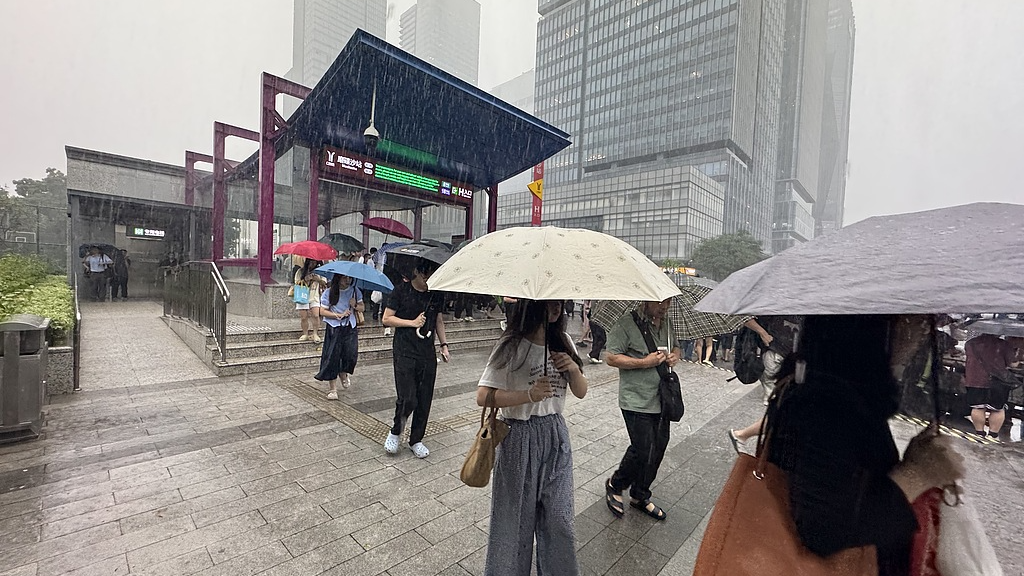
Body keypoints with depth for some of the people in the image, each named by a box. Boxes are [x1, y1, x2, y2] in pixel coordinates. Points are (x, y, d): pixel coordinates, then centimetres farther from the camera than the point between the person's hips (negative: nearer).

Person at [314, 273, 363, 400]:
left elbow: (362, 308, 11)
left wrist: (355, 305, -11)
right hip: (334, 329, -2)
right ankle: (333, 389, 9)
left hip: (350, 328, 2)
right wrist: (339, 315, -14)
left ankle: (343, 374, 29)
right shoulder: (328, 293, -4)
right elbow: (322, 311, -5)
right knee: (332, 357, -2)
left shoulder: (355, 291, 5)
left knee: (351, 354, -6)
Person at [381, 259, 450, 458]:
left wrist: (444, 345, 9)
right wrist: (412, 322, -11)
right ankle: (396, 432, 21)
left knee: (425, 401, 7)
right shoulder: (402, 290, -5)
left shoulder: (437, 294, 6)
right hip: (404, 353, -4)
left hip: (428, 355, 4)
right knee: (407, 399, -9)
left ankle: (416, 440, 27)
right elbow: (386, 319, -3)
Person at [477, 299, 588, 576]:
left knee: (559, 517, 15)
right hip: (520, 438, -4)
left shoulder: (563, 342, 3)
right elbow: (483, 396, -16)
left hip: (556, 435, 5)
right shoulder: (512, 346, -15)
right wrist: (528, 395, -26)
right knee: (516, 517, 12)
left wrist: (573, 368, -13)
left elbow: (581, 392, 6)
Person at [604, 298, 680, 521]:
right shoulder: (626, 325, -14)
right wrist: (645, 362, -22)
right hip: (636, 402, -7)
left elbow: (675, 346, 26)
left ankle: (640, 497, 35)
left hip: (662, 401, 8)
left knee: (658, 450, 14)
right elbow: (611, 358, -16)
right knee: (643, 451, -5)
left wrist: (675, 355, 2)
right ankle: (614, 485, 24)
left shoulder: (666, 325, 9)